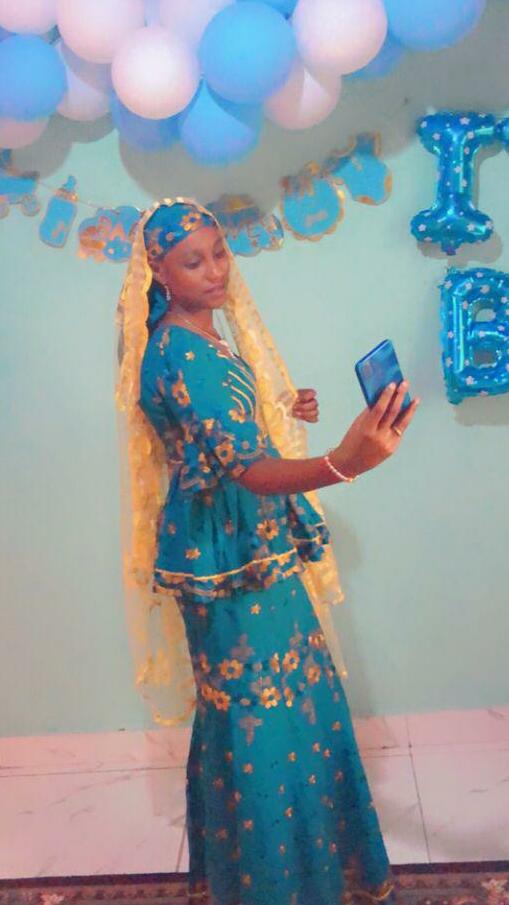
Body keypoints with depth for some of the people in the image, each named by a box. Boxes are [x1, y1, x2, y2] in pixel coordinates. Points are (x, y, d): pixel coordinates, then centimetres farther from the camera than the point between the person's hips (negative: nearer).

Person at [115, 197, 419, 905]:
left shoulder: (205, 340, 9)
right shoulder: (180, 356, -22)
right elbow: (243, 468, -34)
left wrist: (282, 412, 6)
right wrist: (343, 464, -51)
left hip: (249, 548, 10)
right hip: (231, 559, -10)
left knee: (241, 709, 21)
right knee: (264, 718, 1)